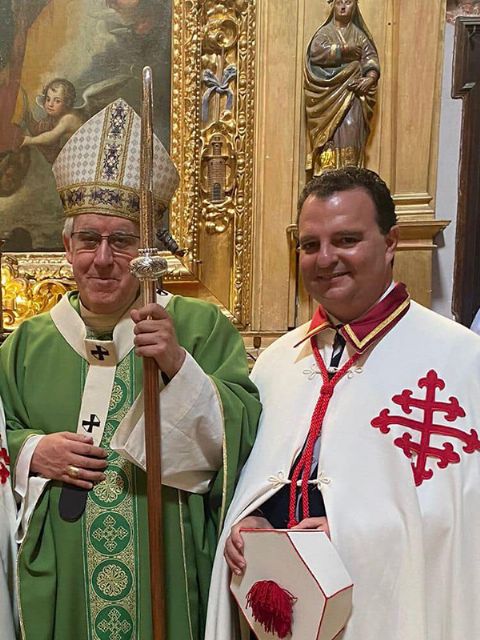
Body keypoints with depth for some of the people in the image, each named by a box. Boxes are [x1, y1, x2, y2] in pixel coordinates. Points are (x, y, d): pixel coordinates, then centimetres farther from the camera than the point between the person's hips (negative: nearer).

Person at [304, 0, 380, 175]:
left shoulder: (359, 34, 16)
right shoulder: (325, 32, 11)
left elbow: (371, 59, 5)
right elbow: (316, 51, -10)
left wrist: (370, 77, -15)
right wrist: (344, 49, -12)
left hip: (352, 93, 1)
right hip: (329, 93, -1)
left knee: (351, 129, -14)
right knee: (331, 133, -11)